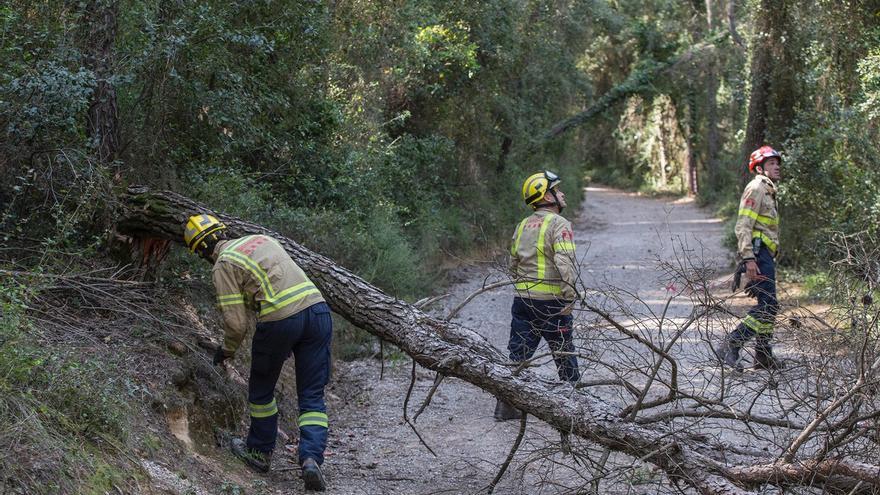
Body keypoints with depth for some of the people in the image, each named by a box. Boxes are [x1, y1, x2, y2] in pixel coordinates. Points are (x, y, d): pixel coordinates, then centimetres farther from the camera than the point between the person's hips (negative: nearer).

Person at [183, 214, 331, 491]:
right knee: (312, 397, 8)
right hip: (318, 309, 6)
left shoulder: (223, 265, 1)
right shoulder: (260, 239, 22)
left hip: (280, 320, -6)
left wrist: (226, 351, 18)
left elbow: (236, 321, -3)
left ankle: (260, 452, 34)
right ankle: (311, 458, -8)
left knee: (261, 389, 20)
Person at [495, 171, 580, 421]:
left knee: (518, 354, 6)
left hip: (523, 299, 6)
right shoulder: (559, 224, -10)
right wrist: (570, 297, -19)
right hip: (551, 302, -6)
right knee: (564, 354, 9)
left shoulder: (523, 225, 12)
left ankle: (506, 406, 3)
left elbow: (514, 264, 16)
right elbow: (565, 263, -21)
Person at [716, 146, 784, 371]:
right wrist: (748, 259, -25)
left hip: (766, 256, 10)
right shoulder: (756, 188, -8)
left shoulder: (768, 191, 24)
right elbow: (743, 226, -17)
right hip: (758, 254, -10)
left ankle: (764, 356, 16)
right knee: (768, 305, -15)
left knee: (769, 306, 11)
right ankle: (730, 345, -14)